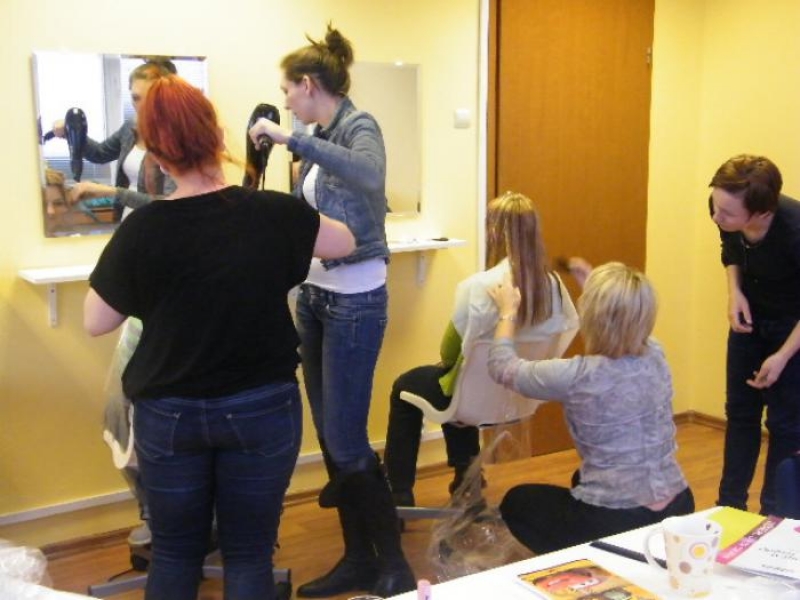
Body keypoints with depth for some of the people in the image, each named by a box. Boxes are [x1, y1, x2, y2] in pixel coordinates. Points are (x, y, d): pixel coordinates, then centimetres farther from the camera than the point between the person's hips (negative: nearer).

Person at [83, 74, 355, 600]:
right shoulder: (275, 213, -13)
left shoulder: (143, 228, -16)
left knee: (175, 551, 18)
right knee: (249, 552, 14)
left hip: (169, 415, 0)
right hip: (262, 409, 0)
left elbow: (96, 323, -4)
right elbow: (346, 243, 7)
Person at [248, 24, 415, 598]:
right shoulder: (319, 139, 11)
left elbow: (369, 176, -35)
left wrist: (292, 138, -31)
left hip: (355, 299, -8)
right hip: (315, 294, 8)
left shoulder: (360, 125, -11)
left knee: (347, 439, -4)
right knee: (328, 435, 11)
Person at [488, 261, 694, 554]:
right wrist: (594, 286, 26)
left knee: (516, 502, 23)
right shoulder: (656, 355, -5)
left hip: (618, 520, -6)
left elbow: (502, 367, -2)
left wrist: (508, 312, 12)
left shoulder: (577, 376, -22)